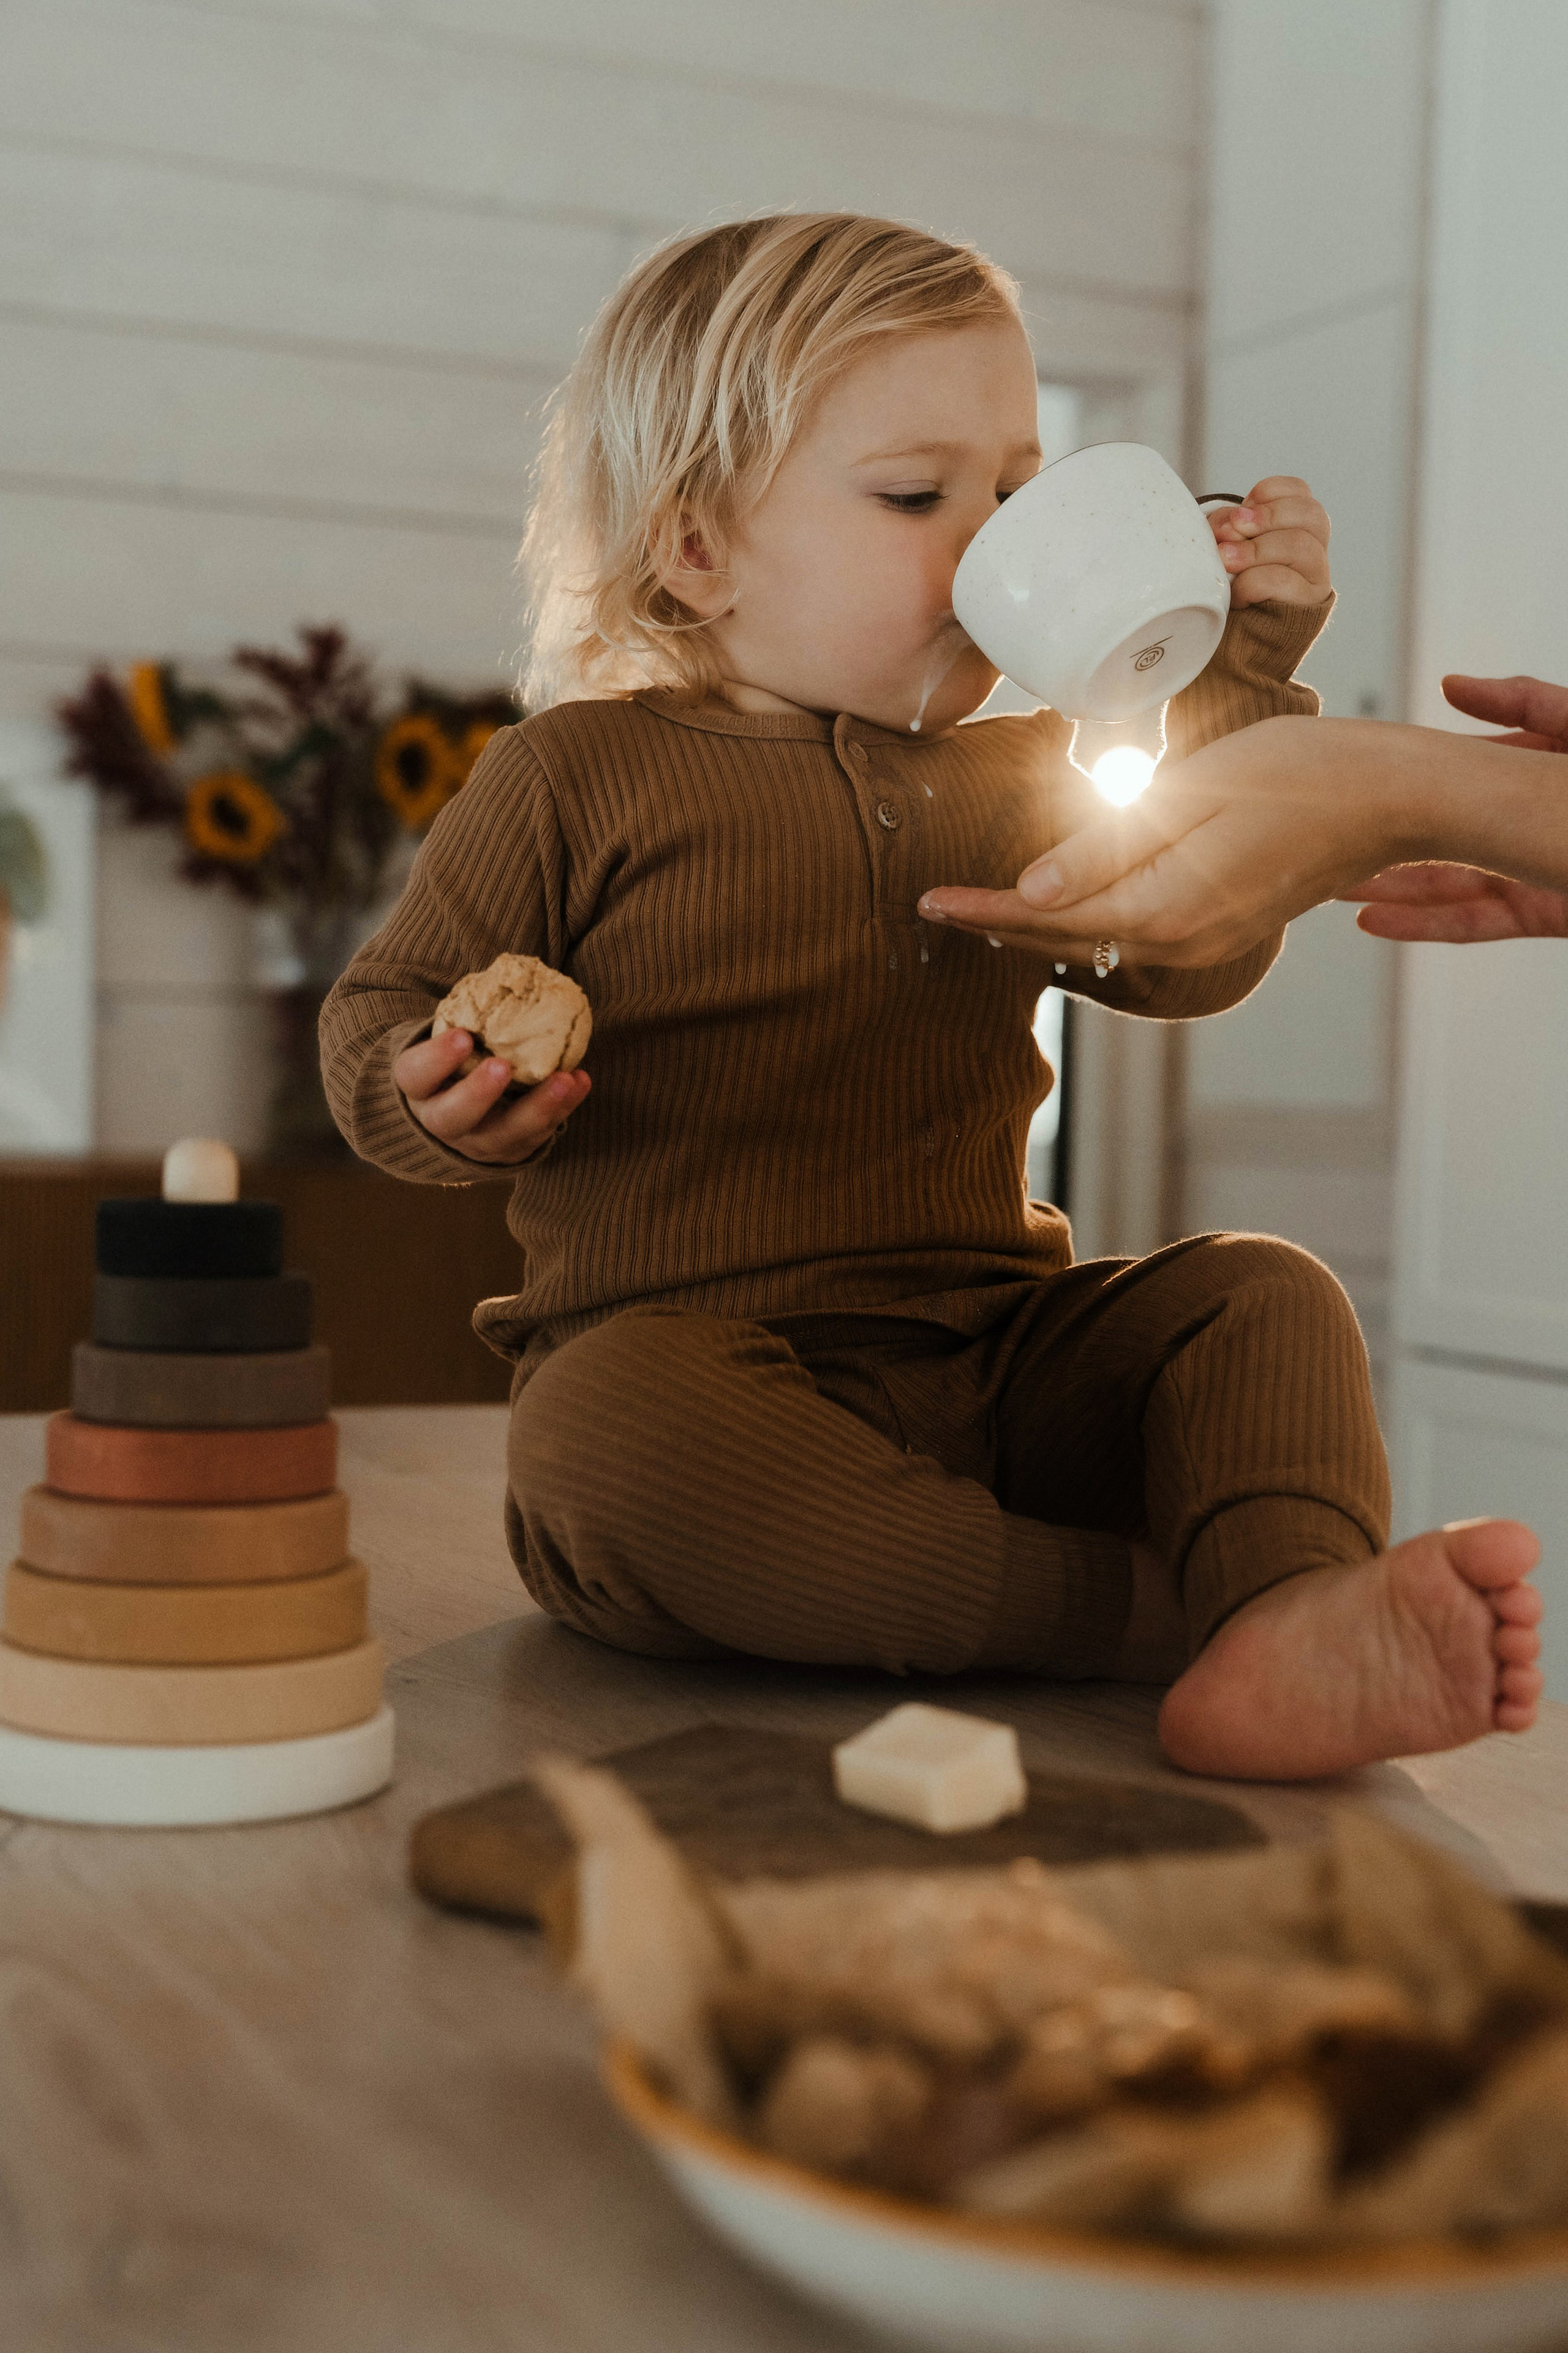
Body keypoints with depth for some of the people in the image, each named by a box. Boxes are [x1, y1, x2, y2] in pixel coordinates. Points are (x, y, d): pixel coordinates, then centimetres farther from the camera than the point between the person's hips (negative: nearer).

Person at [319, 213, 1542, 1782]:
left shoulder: (1013, 787, 16)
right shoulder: (583, 775, 1)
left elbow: (1195, 961, 9)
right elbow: (381, 1014, 3)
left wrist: (1241, 680, 5)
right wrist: (446, 1102, -22)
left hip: (989, 1355, 5)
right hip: (689, 1353, -5)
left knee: (1261, 1297, -11)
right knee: (605, 1426, -37)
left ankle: (1293, 1626, -41)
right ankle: (1179, 1606, -39)